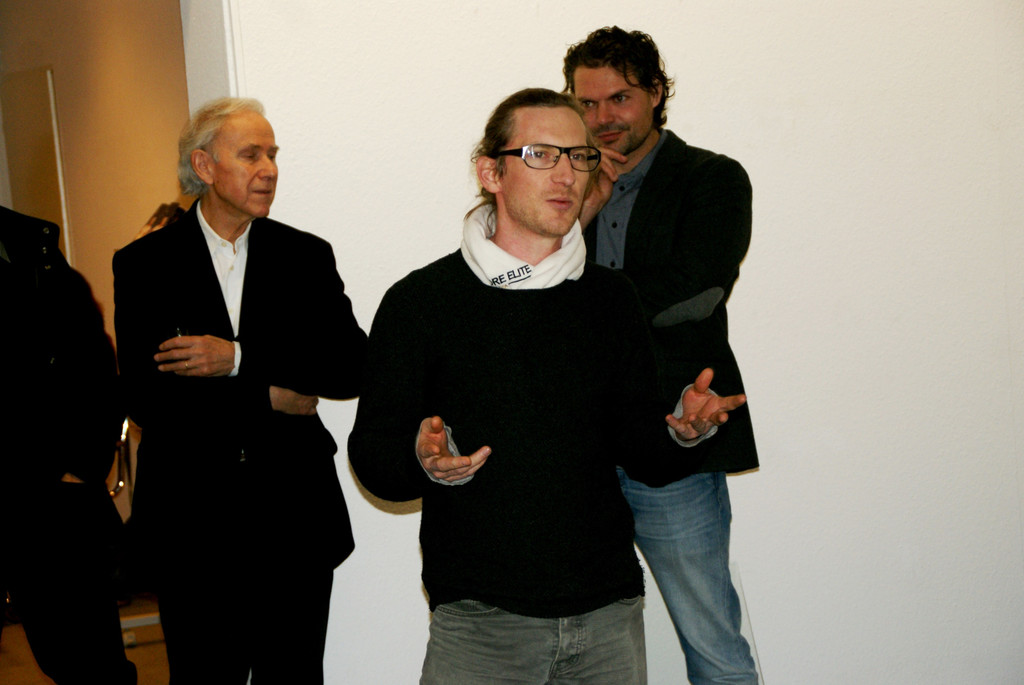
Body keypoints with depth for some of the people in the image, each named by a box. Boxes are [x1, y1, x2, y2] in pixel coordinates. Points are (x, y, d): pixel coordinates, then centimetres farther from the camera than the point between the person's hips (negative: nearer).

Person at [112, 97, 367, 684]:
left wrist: (239, 358, -17)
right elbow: (145, 397, -9)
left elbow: (354, 366, -7)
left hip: (296, 524, 2)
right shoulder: (144, 264, 0)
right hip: (192, 524, -1)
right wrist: (270, 398, -11)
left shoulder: (308, 256, 4)